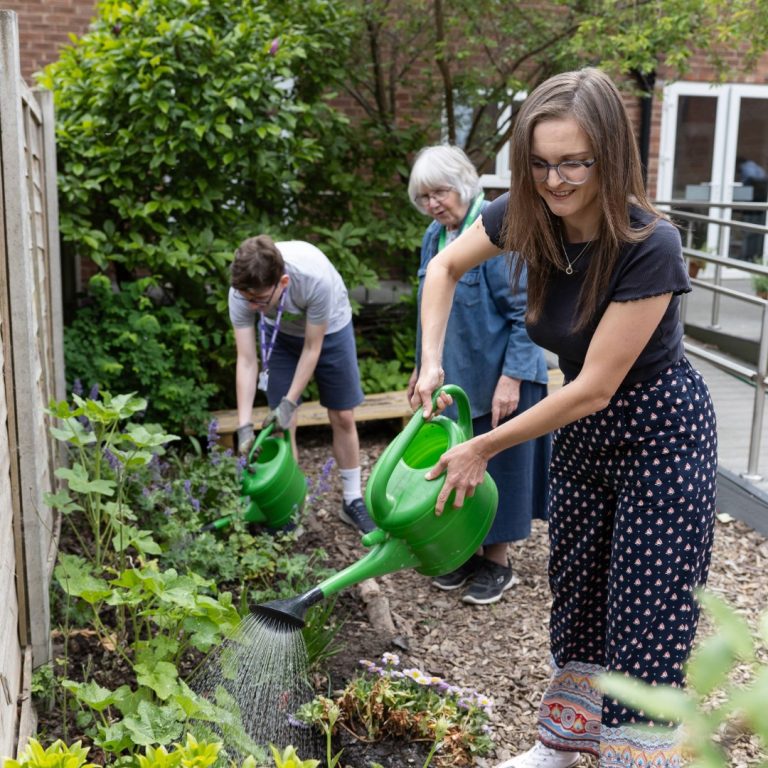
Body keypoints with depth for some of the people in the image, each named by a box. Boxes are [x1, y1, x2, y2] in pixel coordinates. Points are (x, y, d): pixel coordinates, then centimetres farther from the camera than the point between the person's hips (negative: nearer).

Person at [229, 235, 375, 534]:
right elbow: (246, 361, -28)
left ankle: (353, 501, 19)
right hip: (281, 333, 2)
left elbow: (312, 348, -28)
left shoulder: (316, 277, -43)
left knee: (343, 417, 4)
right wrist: (244, 425, -33)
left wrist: (289, 402, -27)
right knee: (282, 423, -5)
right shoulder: (242, 290, -34)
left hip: (328, 327, -2)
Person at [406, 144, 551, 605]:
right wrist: (423, 368, 18)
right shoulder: (435, 236, 6)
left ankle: (498, 562, 22)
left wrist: (512, 378, -23)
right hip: (452, 379, 7)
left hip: (498, 381, -7)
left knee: (497, 467, 6)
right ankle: (470, 551, 31)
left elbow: (525, 313, -19)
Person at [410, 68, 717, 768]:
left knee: (645, 630, -2)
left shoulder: (650, 246, -30)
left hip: (661, 436, -6)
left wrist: (483, 448, -19)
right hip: (583, 431, 7)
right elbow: (445, 267, 6)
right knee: (576, 594, 20)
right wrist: (431, 362, -5)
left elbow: (593, 389, -26)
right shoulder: (529, 214, -13)